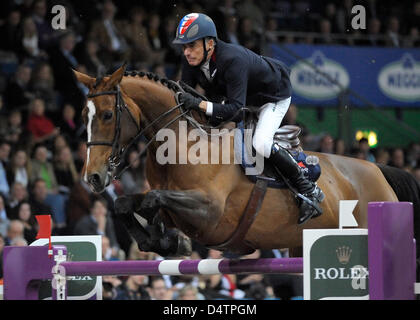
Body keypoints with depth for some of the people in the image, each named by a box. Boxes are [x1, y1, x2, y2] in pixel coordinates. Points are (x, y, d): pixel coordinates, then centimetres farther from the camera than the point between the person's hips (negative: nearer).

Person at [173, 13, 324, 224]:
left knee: (260, 144, -28)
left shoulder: (233, 60, -42)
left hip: (274, 95, -8)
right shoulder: (192, 60, -20)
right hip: (242, 98, 8)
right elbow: (185, 93, -11)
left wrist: (201, 104, -58)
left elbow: (235, 108, -46)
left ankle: (309, 190, -14)